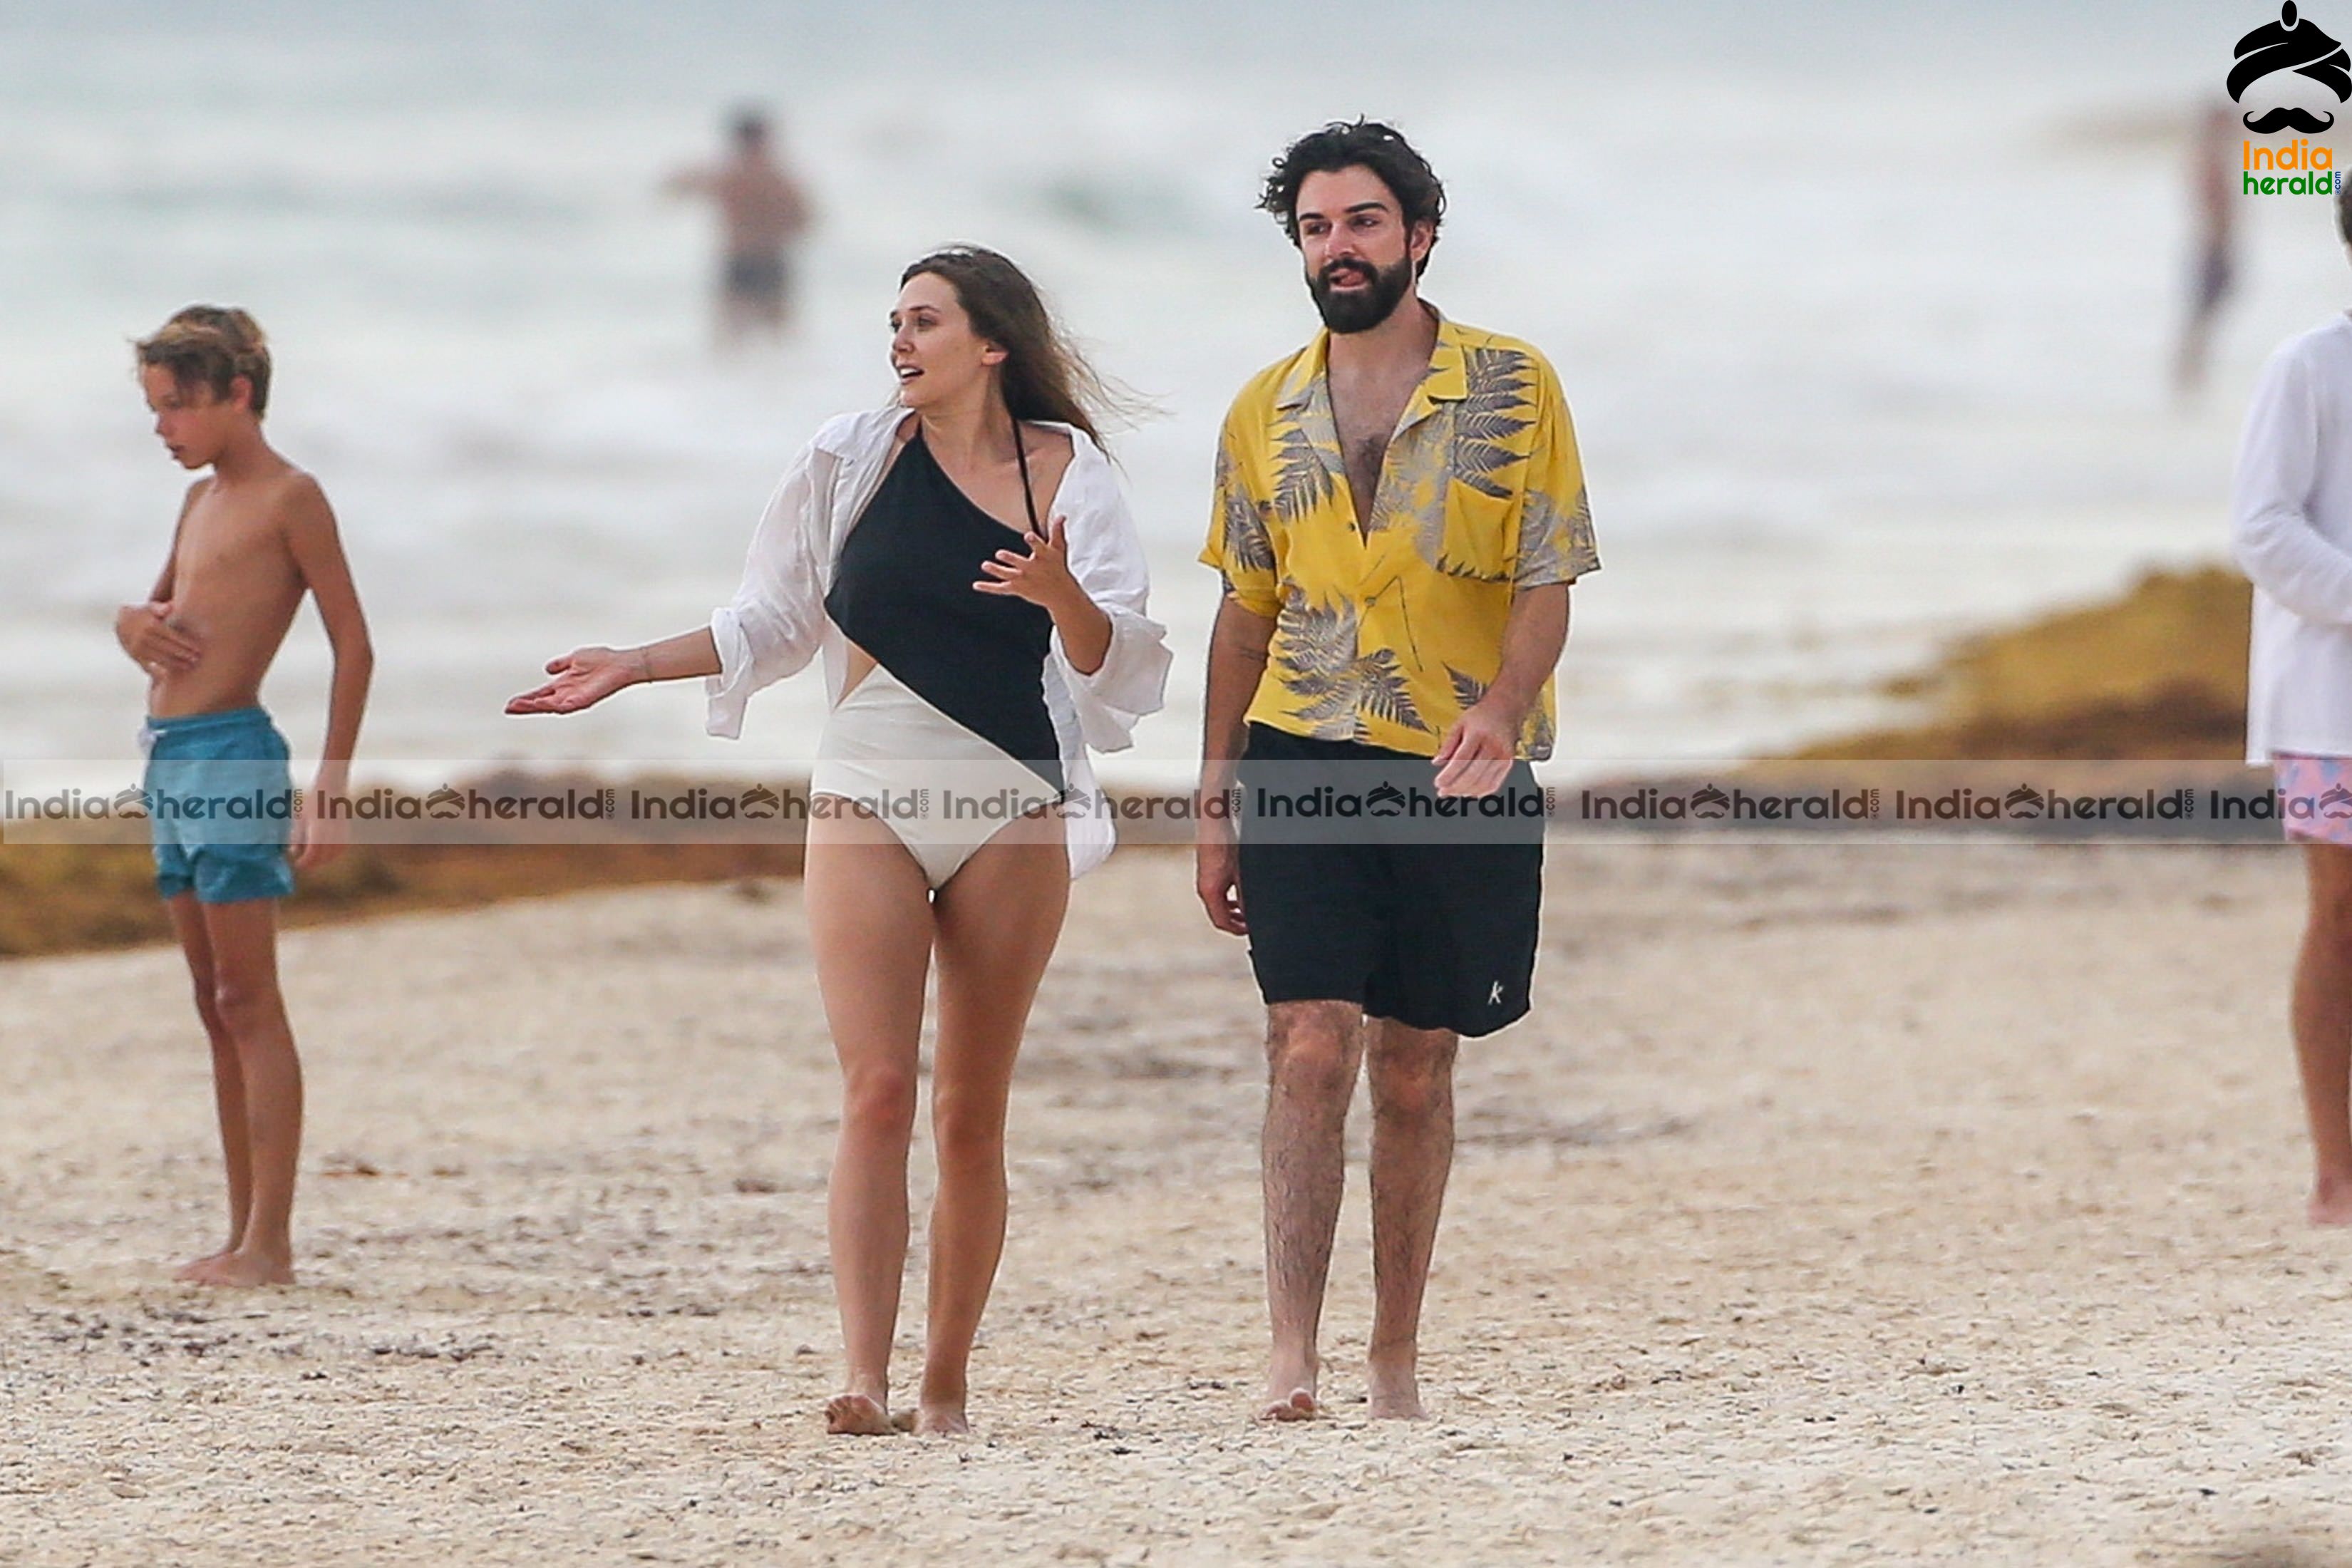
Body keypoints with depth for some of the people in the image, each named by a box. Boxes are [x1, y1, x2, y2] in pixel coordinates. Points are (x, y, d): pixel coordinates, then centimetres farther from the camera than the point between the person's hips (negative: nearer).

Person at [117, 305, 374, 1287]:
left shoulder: (289, 497, -7)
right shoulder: (202, 500, 17)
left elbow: (353, 645, -10)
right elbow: (158, 610, 30)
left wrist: (330, 785, -15)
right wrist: (133, 623, 5)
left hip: (232, 757, -9)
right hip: (171, 761, 9)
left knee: (248, 1002, -10)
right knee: (216, 1006, 9)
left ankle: (270, 1244, -12)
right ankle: (247, 1235, 11)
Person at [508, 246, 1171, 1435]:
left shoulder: (1070, 477, 2)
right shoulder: (855, 457, 5)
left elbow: (1109, 659, -4)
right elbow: (771, 623, 15)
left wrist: (1062, 597, -24)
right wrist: (630, 668, 9)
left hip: (1013, 813, 0)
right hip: (867, 801, 0)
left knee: (972, 1110, 2)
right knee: (876, 1093, -12)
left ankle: (946, 1382, 9)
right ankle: (863, 1376, -20)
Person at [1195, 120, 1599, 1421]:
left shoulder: (1513, 389, 0)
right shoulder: (1266, 414, 8)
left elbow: (1545, 582, -4)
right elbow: (1245, 613, 14)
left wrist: (1502, 711, -23)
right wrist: (1216, 807, 12)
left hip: (1460, 775, -1)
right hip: (1306, 762, 1)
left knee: (1415, 1070, 6)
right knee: (1310, 1047, -13)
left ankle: (1397, 1360, 16)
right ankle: (1291, 1361, -18)